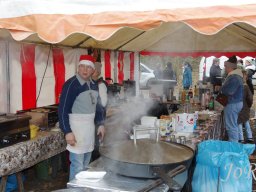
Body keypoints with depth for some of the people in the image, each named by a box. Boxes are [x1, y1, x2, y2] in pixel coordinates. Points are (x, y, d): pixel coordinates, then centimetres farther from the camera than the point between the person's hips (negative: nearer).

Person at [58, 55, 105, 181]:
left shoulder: (94, 85, 8)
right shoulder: (71, 84, -15)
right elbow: (63, 109, -17)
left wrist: (100, 124, 13)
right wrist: (67, 132, -21)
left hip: (90, 126, 8)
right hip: (76, 127, -7)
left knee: (85, 164, 17)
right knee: (77, 166, -5)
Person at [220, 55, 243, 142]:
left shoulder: (233, 77, -22)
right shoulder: (236, 75, 12)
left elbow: (229, 91, -27)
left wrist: (221, 88, -9)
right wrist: (223, 88, 2)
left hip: (232, 104, -11)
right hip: (237, 102, 11)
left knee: (231, 126, -2)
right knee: (234, 125, 19)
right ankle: (235, 143, 30)